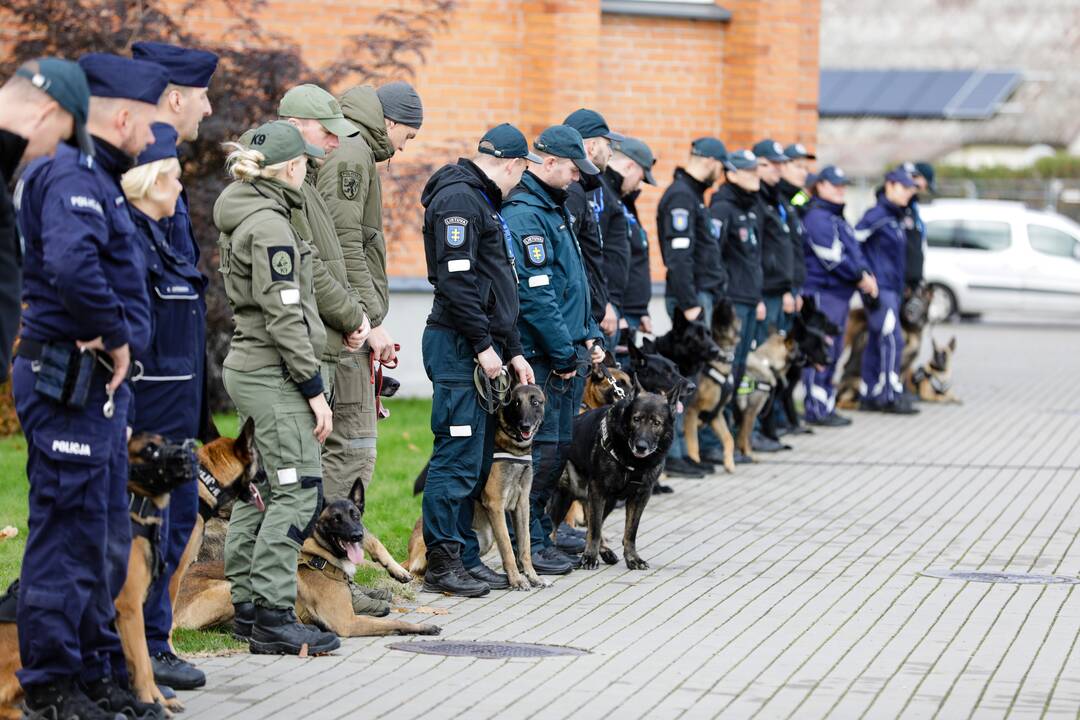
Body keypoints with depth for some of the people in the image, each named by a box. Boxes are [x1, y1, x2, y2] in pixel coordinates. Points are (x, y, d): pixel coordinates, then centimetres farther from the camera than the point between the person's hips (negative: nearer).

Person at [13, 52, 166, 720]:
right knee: (68, 535, -4)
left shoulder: (99, 177, 17)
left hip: (100, 384, 10)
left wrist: (122, 340, 6)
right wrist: (115, 337, -21)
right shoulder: (72, 175, -15)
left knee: (106, 540, 15)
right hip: (68, 384, -10)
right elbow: (72, 264, -33)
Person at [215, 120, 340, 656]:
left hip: (247, 367, 10)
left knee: (258, 491, 14)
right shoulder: (270, 225, -16)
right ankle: (272, 616, -12)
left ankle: (247, 604, 18)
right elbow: (285, 316, -19)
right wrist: (315, 389, -17)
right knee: (298, 492, -10)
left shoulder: (241, 219, 15)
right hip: (274, 374, -10)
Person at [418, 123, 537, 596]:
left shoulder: (482, 202, 22)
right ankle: (442, 564, -5)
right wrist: (483, 345, -19)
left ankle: (465, 558, 17)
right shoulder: (458, 198, -11)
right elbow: (456, 280, -20)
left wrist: (512, 350, 20)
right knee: (458, 457, -9)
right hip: (458, 345, -11)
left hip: (482, 350, 11)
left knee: (477, 461, 12)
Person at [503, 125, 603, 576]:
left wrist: (588, 335, 16)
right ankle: (529, 543, -1)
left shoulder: (555, 208, 17)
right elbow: (536, 293, -21)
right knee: (542, 448, -7)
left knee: (559, 446, 13)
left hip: (570, 352, 10)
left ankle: (541, 532, 21)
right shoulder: (524, 214, -16)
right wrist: (564, 353, -18)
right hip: (543, 356, -10)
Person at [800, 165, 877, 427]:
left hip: (840, 293, 10)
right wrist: (860, 277, -10)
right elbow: (832, 258, -19)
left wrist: (865, 274, 0)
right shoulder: (817, 217, -12)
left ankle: (826, 406, 19)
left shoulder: (837, 217, 20)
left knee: (832, 353, 13)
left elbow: (854, 252, 19)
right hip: (822, 291, -10)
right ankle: (817, 409, -6)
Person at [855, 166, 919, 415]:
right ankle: (891, 396, -11)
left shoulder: (897, 217, 16)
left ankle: (868, 396, 15)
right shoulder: (877, 216, -12)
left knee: (877, 343, 11)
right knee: (891, 339, -13)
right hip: (880, 289, -9)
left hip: (893, 289, 9)